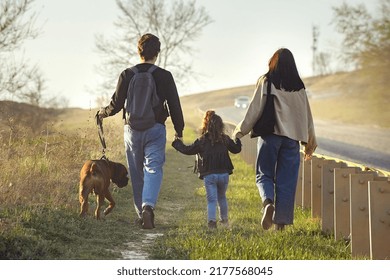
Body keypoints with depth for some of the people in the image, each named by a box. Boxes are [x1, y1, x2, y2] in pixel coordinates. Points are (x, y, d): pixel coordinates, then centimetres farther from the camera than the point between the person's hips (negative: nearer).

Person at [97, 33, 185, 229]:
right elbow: (175, 106, 0)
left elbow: (116, 104, 0)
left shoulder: (127, 75, -1)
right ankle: (148, 206, -28)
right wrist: (179, 131, 12)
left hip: (132, 129, 2)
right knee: (153, 169, -4)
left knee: (137, 174, 13)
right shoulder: (164, 76, -3)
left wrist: (103, 112, 21)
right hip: (156, 129, -2)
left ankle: (141, 214, 18)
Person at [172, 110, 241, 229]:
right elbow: (236, 149, 17)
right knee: (222, 197, 23)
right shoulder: (225, 139, 2)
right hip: (224, 174, 2)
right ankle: (224, 219, 33)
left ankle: (212, 219, -20)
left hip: (208, 175, -2)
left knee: (212, 199, -1)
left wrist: (177, 143, 20)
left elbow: (187, 150, 3)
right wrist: (237, 139, 37)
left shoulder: (201, 141, -5)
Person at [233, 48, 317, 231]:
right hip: (292, 138, 2)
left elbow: (255, 109, -3)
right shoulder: (299, 86, 10)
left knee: (264, 175, 7)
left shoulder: (266, 81, 0)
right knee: (286, 181, 5)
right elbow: (306, 115, 13)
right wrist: (310, 142, 22)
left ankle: (268, 202, -23)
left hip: (270, 135, -2)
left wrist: (240, 131, 4)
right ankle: (281, 221, 2)